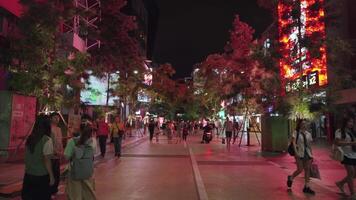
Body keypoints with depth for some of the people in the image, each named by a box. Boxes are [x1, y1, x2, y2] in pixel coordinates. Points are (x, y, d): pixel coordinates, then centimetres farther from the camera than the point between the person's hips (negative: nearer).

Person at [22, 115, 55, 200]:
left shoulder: (30, 138, 0)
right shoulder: (47, 140, -17)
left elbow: (27, 157, 7)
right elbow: (46, 161, -17)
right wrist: (51, 176, -9)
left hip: (28, 175, 5)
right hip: (41, 176, -5)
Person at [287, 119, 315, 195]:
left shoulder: (308, 134, 11)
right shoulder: (296, 132, -3)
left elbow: (310, 145, 14)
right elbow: (293, 142, -11)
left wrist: (311, 154, 11)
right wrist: (296, 152, -22)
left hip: (307, 154, 5)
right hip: (300, 154, -5)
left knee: (307, 170, 4)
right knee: (300, 170, -6)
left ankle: (306, 187, 12)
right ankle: (290, 178, 22)